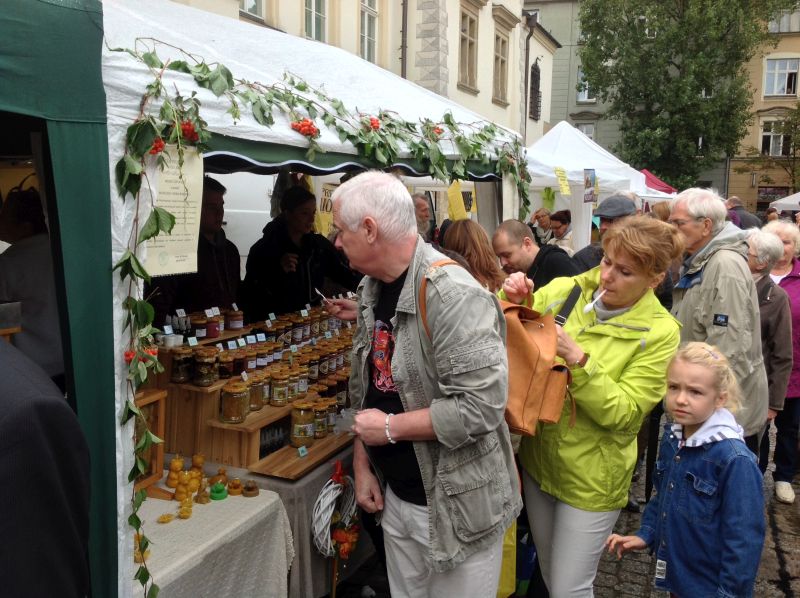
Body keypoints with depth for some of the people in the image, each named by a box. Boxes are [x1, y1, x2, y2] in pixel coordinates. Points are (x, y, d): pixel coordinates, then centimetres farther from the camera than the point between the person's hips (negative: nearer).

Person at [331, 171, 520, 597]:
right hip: (396, 497, 8)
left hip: (456, 506, -7)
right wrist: (362, 463, 5)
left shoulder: (453, 295, -25)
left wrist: (390, 427, -20)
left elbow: (481, 405, -30)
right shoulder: (371, 290, 3)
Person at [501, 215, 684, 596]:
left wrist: (578, 359, -31)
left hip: (591, 477, -4)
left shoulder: (659, 333, -15)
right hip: (538, 458, 4)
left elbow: (621, 413, -19)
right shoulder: (566, 290, -6)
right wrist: (512, 301, -19)